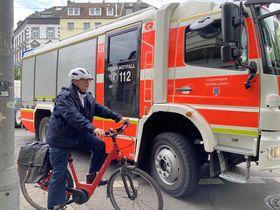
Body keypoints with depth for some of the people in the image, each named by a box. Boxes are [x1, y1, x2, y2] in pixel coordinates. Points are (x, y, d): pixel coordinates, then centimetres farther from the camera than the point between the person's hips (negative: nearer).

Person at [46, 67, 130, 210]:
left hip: (77, 135, 7)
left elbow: (100, 109, 2)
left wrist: (119, 118, -8)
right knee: (60, 173, -4)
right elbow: (74, 117, -36)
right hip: (61, 139, -7)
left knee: (99, 145, -5)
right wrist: (93, 129, -49)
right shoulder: (65, 97, -21)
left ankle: (91, 176, 13)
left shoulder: (87, 97, 5)